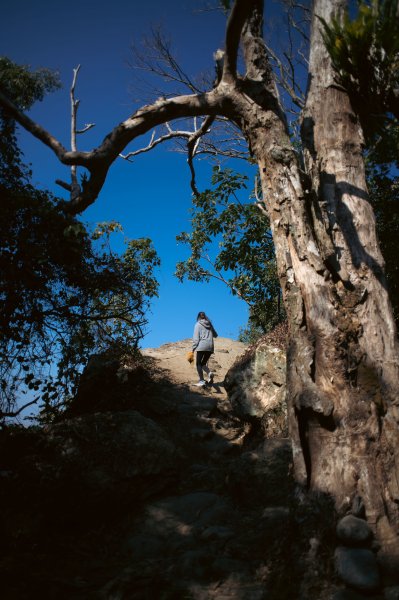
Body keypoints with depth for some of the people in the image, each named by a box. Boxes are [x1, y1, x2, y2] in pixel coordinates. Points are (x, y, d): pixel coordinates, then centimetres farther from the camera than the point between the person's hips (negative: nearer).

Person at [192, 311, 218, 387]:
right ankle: (209, 373, -10)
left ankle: (202, 381, -10)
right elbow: (215, 335, 25)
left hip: (202, 346, -5)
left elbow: (196, 337, -4)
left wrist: (193, 348, -3)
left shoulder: (198, 324, 3)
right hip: (210, 347, 5)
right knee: (203, 363, 17)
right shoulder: (209, 324, 15)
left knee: (198, 364, 2)